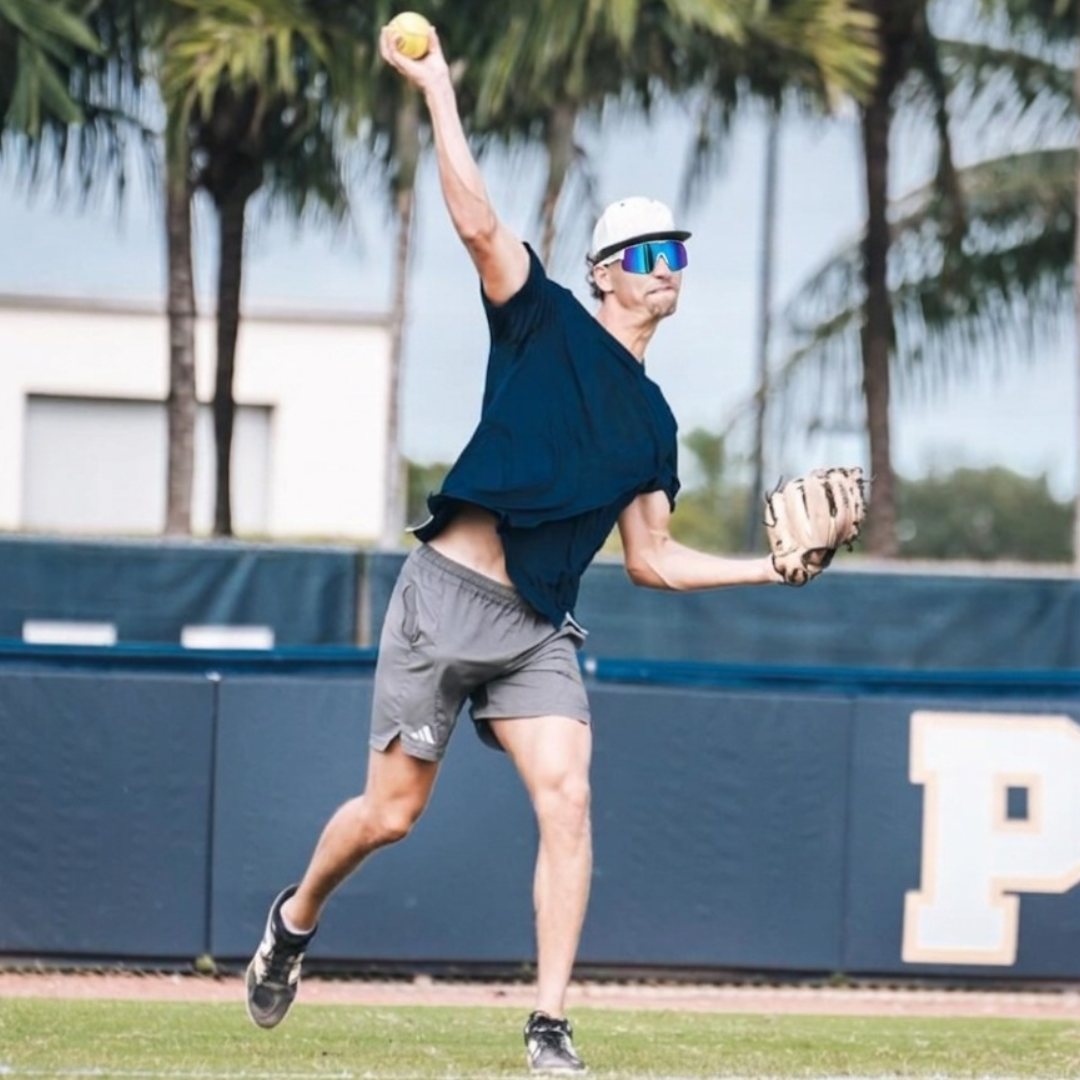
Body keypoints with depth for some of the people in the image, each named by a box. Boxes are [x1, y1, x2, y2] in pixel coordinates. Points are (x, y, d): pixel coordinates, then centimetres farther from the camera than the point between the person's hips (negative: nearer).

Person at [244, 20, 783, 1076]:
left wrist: (770, 567, 8)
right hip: (445, 597, -4)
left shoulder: (651, 419, 15)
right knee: (391, 812, 0)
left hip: (537, 630, 4)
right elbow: (478, 221, -12)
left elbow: (650, 559, 17)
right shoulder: (547, 324, 1)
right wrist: (438, 90, -15)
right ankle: (295, 918, 31)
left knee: (566, 800, -16)